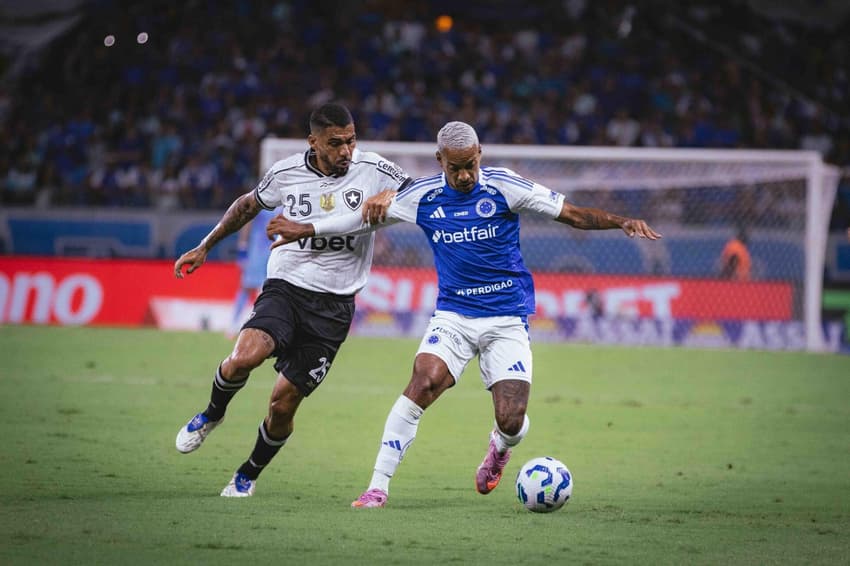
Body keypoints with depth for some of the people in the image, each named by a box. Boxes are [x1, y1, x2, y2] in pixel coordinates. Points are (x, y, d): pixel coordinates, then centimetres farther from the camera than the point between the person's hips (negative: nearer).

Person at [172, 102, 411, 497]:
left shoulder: (372, 171, -6)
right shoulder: (286, 173, -1)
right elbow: (249, 205, 19)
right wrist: (205, 246, 22)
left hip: (334, 304, 0)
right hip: (286, 286, 0)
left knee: (283, 405, -2)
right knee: (244, 357, -29)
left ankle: (249, 475, 26)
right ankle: (213, 413, 5)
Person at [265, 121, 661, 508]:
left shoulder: (503, 186, -8)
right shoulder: (423, 197, -1)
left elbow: (573, 214, -5)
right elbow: (370, 217, 14)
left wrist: (622, 222, -21)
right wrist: (304, 230, 16)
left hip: (507, 319, -1)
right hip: (453, 314, 1)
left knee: (511, 422, -11)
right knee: (422, 383, -25)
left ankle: (499, 448, 30)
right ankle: (378, 487, -18)